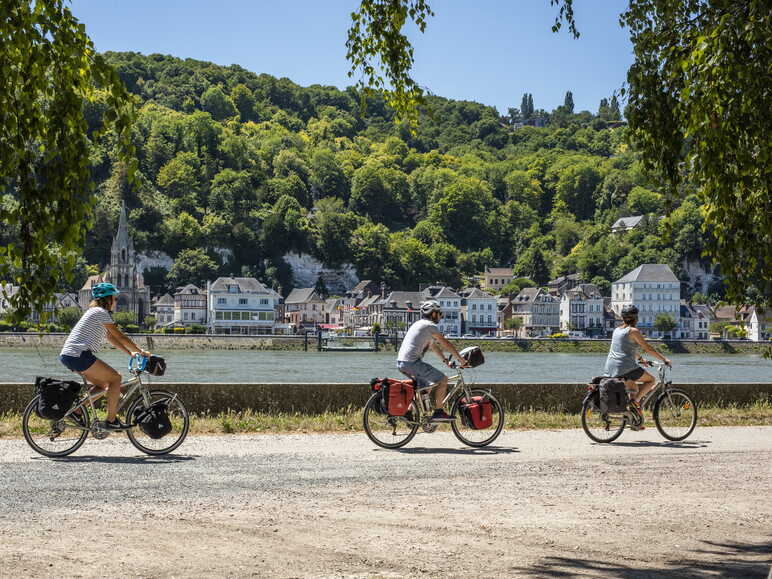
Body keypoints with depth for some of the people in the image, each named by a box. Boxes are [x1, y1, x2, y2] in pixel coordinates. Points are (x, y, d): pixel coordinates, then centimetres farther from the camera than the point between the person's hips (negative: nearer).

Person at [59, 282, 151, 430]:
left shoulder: (95, 312, 23)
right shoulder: (101, 312, -8)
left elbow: (111, 337, 25)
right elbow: (120, 336, -7)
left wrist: (130, 352, 20)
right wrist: (141, 352, 1)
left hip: (66, 355, 10)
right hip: (78, 355, -10)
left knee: (103, 384, 18)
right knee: (115, 378, -4)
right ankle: (111, 421, -3)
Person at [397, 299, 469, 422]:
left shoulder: (418, 324, 24)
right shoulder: (430, 326, -5)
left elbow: (433, 346, 31)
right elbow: (447, 345, -3)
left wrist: (445, 360, 33)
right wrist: (461, 359, 4)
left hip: (400, 363, 10)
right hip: (412, 362, -10)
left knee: (427, 384, 26)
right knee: (443, 380, -3)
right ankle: (438, 412, -2)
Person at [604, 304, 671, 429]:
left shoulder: (617, 330, 17)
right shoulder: (633, 331, -6)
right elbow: (648, 349, -6)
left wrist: (640, 358, 42)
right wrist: (664, 359, 3)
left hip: (610, 368, 8)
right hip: (626, 367, -8)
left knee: (634, 390, 24)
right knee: (651, 380, 11)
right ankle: (635, 400, -10)